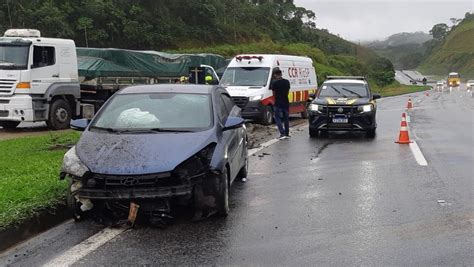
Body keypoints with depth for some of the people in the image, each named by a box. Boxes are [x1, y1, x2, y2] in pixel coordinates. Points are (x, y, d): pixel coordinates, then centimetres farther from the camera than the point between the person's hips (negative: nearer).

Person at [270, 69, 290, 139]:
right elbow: (288, 92, 9)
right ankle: (287, 134, 20)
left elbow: (274, 94, -3)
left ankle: (282, 134, -12)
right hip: (286, 103, 4)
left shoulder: (274, 82, -11)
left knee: (278, 118, 1)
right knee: (286, 118, 14)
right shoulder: (287, 82, 2)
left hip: (278, 104, -4)